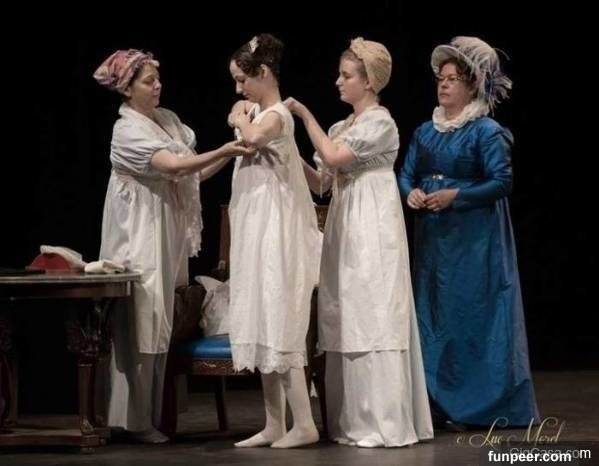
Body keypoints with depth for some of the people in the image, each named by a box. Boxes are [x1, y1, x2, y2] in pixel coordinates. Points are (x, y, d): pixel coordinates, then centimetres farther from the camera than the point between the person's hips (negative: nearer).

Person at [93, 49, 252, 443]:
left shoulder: (169, 120, 12)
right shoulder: (127, 130, -13)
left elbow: (193, 173, 10)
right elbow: (173, 166, -27)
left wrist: (230, 154, -3)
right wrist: (224, 151, -35)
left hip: (169, 237, 8)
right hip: (140, 237, -8)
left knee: (160, 326, 10)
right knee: (141, 325, -6)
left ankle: (152, 416, 16)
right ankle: (135, 420, 0)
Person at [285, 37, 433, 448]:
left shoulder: (380, 122, -8)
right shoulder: (343, 128, 17)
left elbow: (333, 157, -18)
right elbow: (319, 181, 14)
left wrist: (305, 115, -10)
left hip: (373, 230, -9)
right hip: (345, 230, 9)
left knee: (373, 319, -9)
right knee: (348, 321, 7)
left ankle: (384, 423, -8)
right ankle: (355, 421, 11)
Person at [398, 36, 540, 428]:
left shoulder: (486, 131, -8)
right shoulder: (426, 132, 12)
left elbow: (502, 181, -14)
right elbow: (406, 175, 14)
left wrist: (455, 195, -19)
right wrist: (411, 193, -8)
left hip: (475, 240, -7)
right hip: (432, 237, 7)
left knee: (473, 315, -5)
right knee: (433, 314, 8)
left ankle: (482, 405, 2)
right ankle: (442, 402, 16)